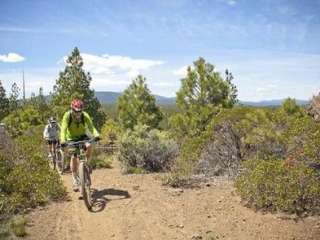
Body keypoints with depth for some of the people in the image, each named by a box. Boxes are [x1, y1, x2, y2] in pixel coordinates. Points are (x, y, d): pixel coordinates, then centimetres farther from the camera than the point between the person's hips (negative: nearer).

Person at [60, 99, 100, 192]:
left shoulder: (85, 115, -21)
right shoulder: (67, 115, -24)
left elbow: (91, 126, -31)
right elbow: (63, 129, -32)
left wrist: (96, 135, -52)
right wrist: (63, 141, -48)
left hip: (82, 136, 1)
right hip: (72, 138, -1)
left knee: (89, 146, -31)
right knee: (73, 157, -15)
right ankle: (75, 179, 0)